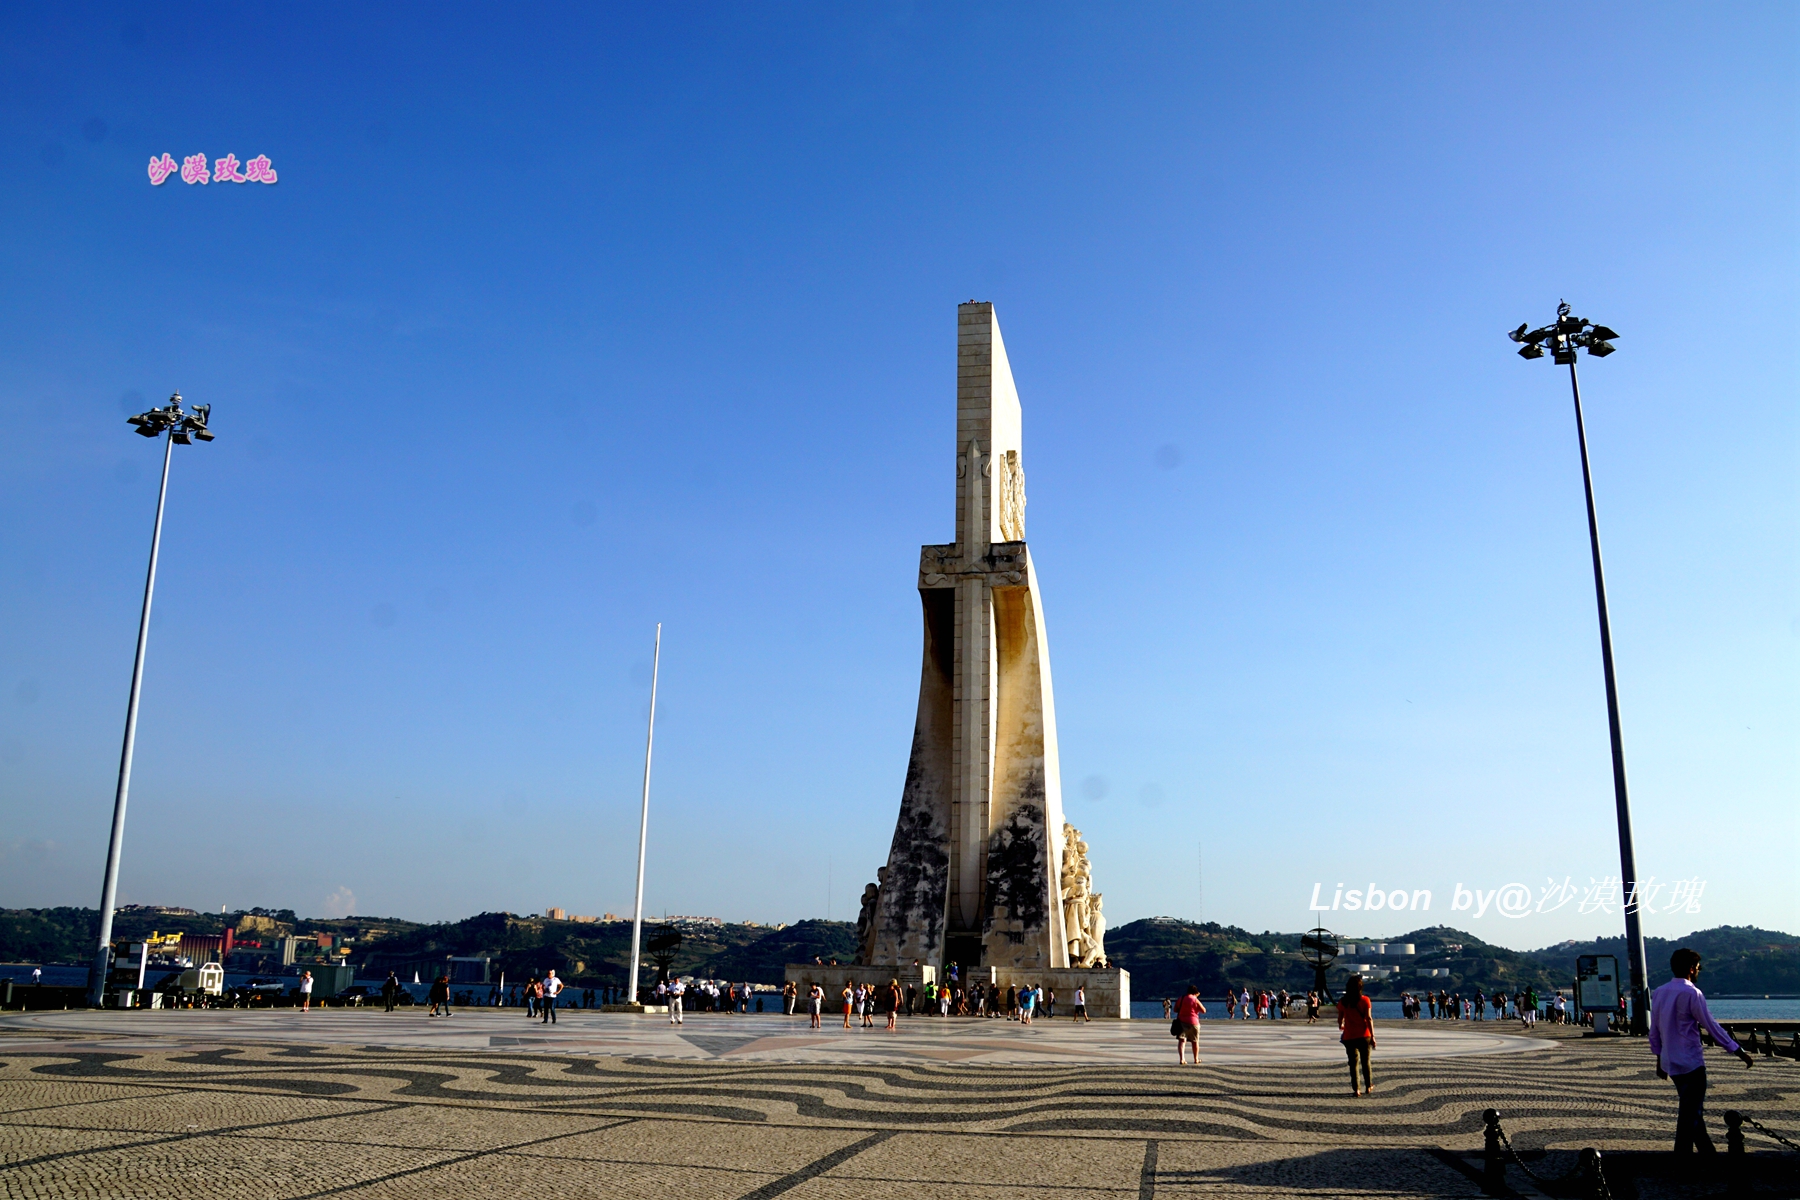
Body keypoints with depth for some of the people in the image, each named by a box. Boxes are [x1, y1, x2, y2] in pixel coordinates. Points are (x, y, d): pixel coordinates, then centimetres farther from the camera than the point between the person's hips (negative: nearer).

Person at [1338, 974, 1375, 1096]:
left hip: (1349, 1036, 1)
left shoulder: (1342, 1001, -2)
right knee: (1366, 1062, 15)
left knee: (1353, 1063, 5)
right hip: (1364, 1036, -1)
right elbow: (1369, 1018, -11)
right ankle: (1368, 1087, 23)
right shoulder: (1364, 1000, -8)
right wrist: (1372, 1036, -8)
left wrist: (1341, 1026, 29)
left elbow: (1340, 1018, 5)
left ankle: (1356, 1090, 1)